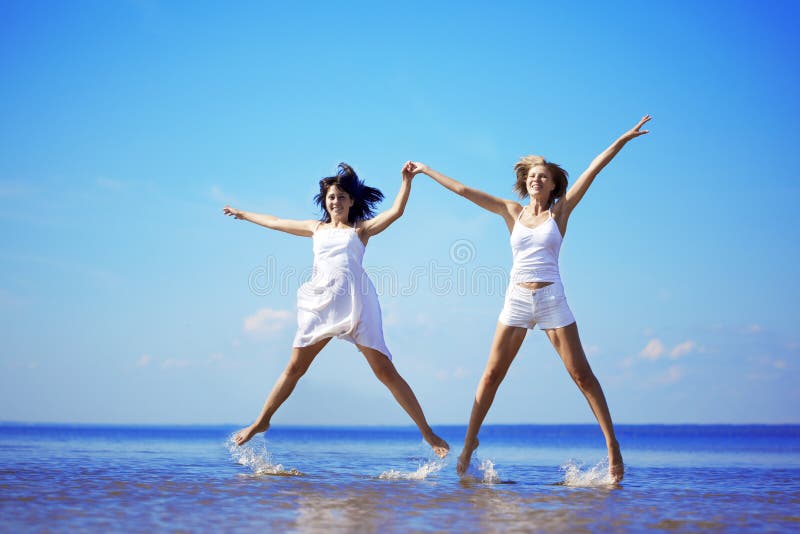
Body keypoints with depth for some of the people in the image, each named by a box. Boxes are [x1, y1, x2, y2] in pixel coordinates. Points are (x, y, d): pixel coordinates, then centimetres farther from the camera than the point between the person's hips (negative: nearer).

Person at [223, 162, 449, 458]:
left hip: (355, 303, -3)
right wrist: (242, 214, 42)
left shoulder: (361, 229, 11)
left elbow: (396, 211, -3)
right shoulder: (317, 228, 21)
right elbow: (275, 222, 32)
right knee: (294, 368, 8)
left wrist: (406, 180, -15)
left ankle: (426, 431, -8)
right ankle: (261, 422, 23)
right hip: (321, 304, 3)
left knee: (385, 370, -9)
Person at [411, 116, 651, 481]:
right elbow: (463, 190, 13)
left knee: (581, 374, -4)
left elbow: (593, 170, 0)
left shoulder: (560, 211, 5)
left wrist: (623, 139, -3)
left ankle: (612, 444, -1)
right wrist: (426, 171, 16)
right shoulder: (512, 212, 10)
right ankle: (470, 440, 14)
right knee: (492, 374, 2)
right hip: (516, 300, 2)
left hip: (552, 300, -2)